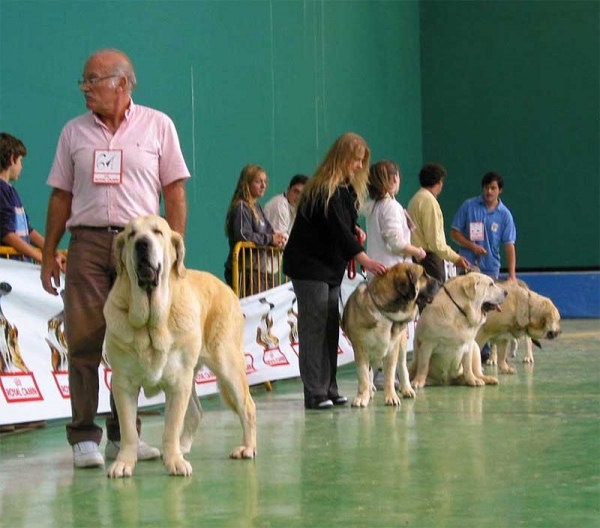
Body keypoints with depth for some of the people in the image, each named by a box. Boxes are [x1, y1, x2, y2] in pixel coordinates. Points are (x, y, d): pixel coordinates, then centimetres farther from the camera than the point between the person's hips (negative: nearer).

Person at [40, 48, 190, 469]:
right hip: (87, 244, 1)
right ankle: (84, 437, 0)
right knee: (84, 340, -5)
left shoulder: (157, 126, 7)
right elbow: (61, 197, 14)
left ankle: (123, 434, 12)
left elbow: (175, 194, 5)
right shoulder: (74, 132, 13)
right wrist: (49, 255, 8)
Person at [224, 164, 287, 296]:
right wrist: (270, 239, -15)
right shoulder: (241, 207, -11)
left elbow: (268, 229, 20)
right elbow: (243, 236, -22)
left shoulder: (256, 206, 18)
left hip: (258, 268, 10)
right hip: (244, 270, -10)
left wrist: (277, 237, -4)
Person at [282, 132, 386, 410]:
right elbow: (337, 229, -25)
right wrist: (364, 259, -32)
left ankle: (328, 390, 10)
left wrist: (354, 230, 2)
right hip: (308, 265, -9)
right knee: (313, 328, -10)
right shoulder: (325, 189, -17)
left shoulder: (345, 188, 13)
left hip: (330, 267, 9)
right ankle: (315, 394, -11)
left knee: (330, 328, 7)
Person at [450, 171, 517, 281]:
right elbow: (454, 233, 3)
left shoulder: (505, 214, 0)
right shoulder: (468, 206, 0)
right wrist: (472, 246, -13)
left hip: (490, 269, 1)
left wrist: (512, 275, -12)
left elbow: (509, 245, -3)